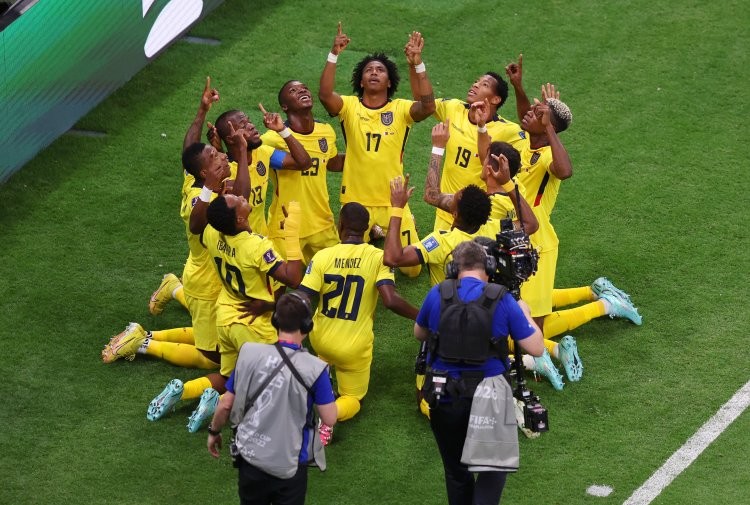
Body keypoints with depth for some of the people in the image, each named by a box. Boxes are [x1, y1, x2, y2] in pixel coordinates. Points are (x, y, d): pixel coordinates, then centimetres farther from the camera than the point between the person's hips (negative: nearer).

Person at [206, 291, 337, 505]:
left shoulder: (249, 353, -7)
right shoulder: (314, 369, -15)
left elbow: (226, 405, 1)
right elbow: (329, 419, -8)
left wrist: (214, 432, 19)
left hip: (250, 457, 3)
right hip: (290, 464, -3)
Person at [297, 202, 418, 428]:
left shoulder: (323, 256, -14)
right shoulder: (378, 257, -16)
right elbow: (390, 301, -27)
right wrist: (421, 316, -11)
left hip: (320, 340, 3)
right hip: (355, 348, -3)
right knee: (353, 399, 14)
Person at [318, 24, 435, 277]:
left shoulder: (400, 109, -4)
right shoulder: (349, 106, -5)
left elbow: (428, 106, -24)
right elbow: (325, 95, -24)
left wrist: (417, 64, -32)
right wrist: (334, 55, -31)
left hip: (393, 201, 0)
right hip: (356, 201, 0)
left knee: (412, 268, 6)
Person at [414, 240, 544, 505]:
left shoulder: (437, 295, -3)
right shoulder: (502, 301, -10)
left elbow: (419, 334, 15)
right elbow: (536, 348, -6)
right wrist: (525, 313, 10)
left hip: (444, 396, 2)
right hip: (487, 397, -2)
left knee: (456, 472, 19)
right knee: (492, 468, 9)